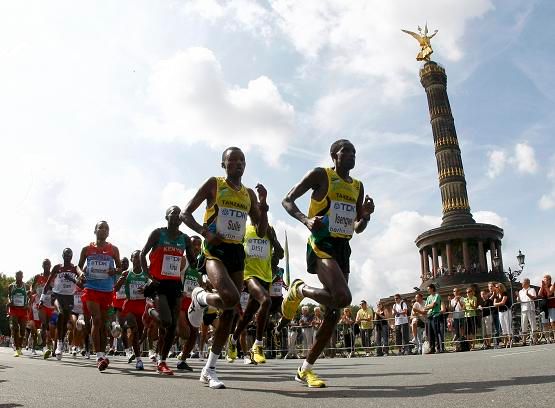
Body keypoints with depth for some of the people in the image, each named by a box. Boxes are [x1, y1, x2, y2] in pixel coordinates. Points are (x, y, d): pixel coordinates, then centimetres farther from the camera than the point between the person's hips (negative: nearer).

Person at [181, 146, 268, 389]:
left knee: (229, 313, 3)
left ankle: (209, 370, 15)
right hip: (215, 250, -5)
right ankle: (199, 299, 6)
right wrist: (205, 232, -17)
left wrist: (263, 204, 0)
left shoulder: (249, 194, 15)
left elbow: (261, 232, 13)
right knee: (231, 298, -30)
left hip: (237, 252, 6)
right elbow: (185, 214, -1)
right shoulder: (214, 184, 1)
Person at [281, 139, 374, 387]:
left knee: (333, 313, 4)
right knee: (343, 297, -29)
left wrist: (367, 214, -1)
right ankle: (299, 290, 1)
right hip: (322, 245, -7)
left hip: (343, 248, 7)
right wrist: (306, 220, -21)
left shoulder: (357, 187, 17)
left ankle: (305, 370, 15)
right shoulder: (320, 175, -1)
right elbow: (287, 201, -3)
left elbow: (358, 228, 21)